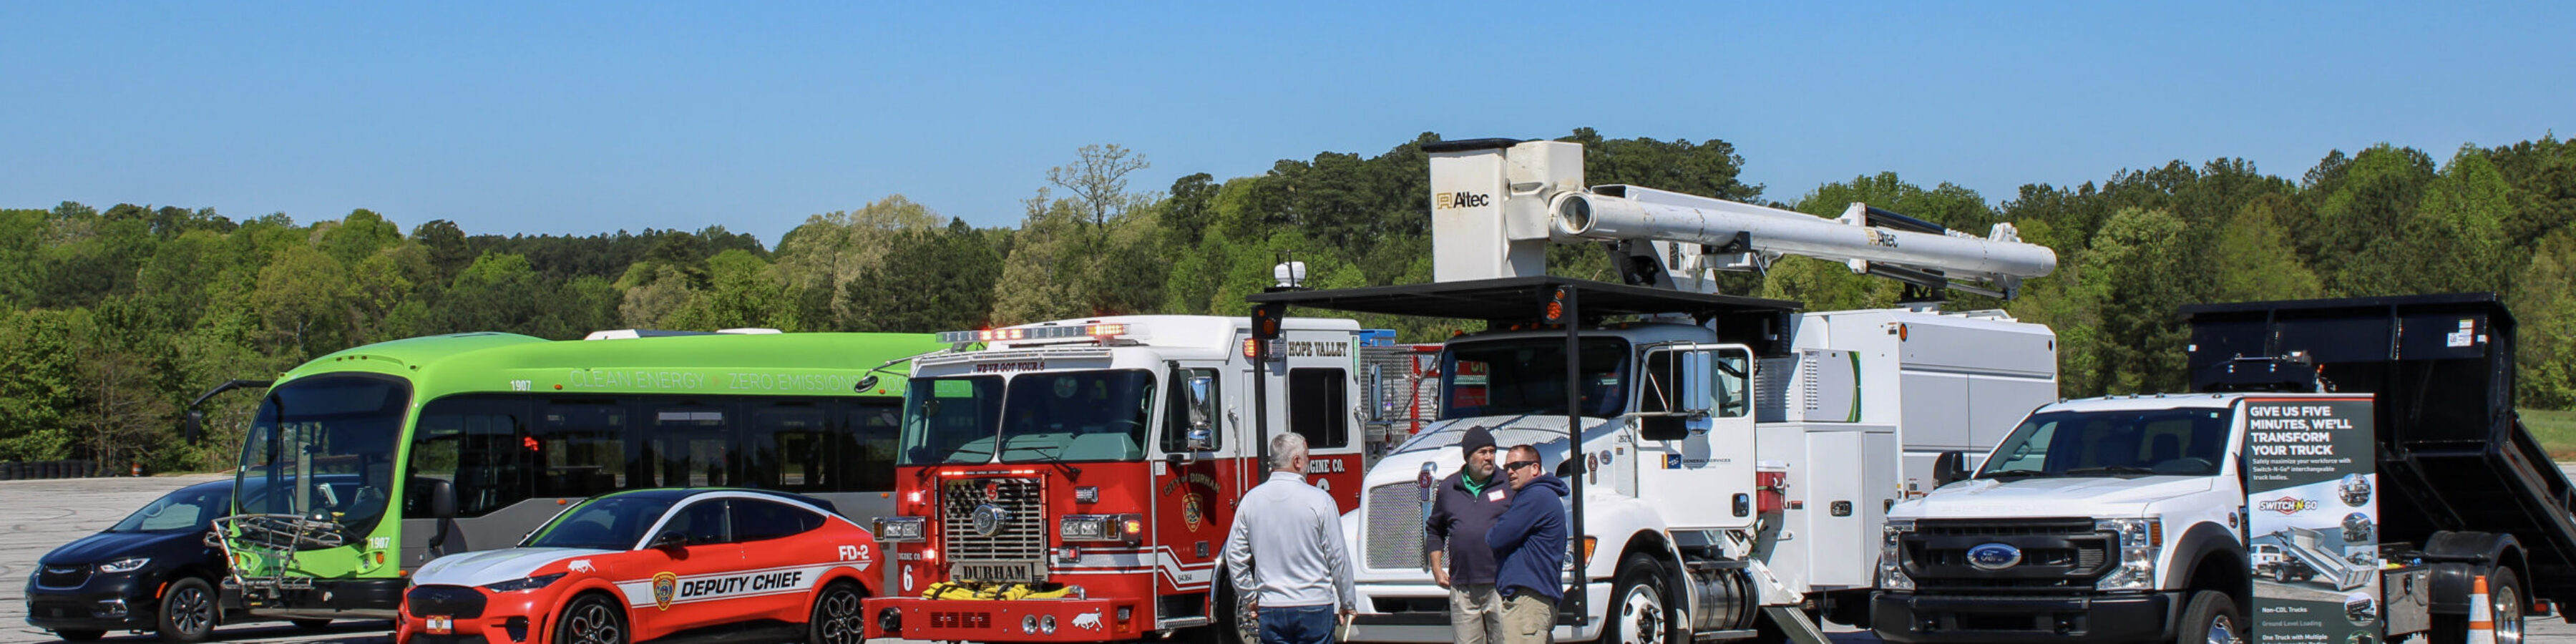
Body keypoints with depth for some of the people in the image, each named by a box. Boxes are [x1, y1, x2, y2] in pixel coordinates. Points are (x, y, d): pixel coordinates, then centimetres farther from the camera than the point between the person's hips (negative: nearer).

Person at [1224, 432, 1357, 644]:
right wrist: (1348, 604, 8)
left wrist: (1251, 595, 19)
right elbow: (1338, 557, -4)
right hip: (1315, 606, -3)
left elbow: (1234, 556, 6)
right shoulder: (1319, 501, -9)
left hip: (1270, 609, 3)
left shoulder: (1251, 500, 2)